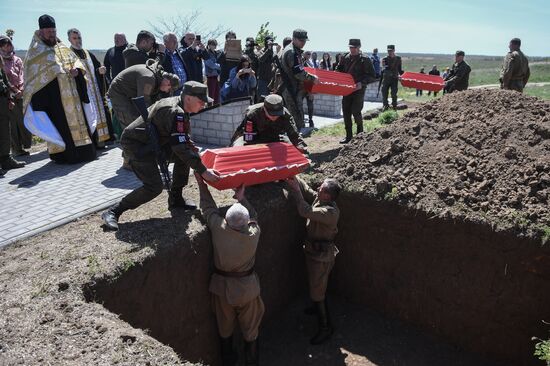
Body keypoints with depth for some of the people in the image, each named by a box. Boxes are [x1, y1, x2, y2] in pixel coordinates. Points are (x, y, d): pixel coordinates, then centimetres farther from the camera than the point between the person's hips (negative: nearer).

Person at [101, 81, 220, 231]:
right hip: (135, 144, -10)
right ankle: (113, 212, -3)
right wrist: (203, 171, -30)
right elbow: (180, 147, -31)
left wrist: (191, 147, 0)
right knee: (154, 187, -17)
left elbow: (182, 138, 17)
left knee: (185, 156, 1)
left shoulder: (175, 102, 3)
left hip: (153, 140, 10)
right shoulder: (175, 112, -27)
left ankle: (175, 198, 12)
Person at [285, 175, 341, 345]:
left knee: (317, 291, 1)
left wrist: (295, 189, -32)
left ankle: (325, 327, 16)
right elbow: (305, 188, 3)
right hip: (313, 249, 9)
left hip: (321, 255, -9)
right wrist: (293, 177, -13)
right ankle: (319, 307, 53)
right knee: (316, 284, 29)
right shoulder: (319, 198, -5)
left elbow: (306, 211, -38)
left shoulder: (330, 212, -30)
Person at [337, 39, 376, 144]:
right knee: (346, 111, 3)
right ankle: (348, 135, 14)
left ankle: (360, 133, 15)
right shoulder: (345, 58, 7)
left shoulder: (365, 60, -7)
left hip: (359, 89, -5)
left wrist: (362, 83, -22)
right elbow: (339, 71, 20)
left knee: (356, 111, -10)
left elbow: (372, 77, -7)